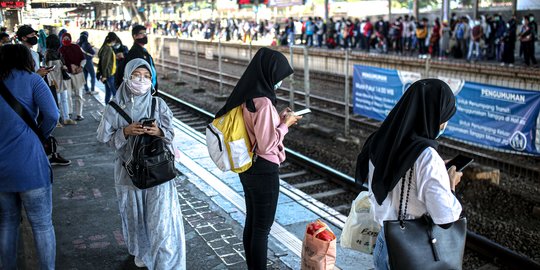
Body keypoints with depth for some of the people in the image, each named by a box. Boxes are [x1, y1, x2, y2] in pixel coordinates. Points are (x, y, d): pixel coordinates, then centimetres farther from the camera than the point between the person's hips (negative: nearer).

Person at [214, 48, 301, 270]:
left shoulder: (246, 96, 3)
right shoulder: (263, 102, -24)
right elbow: (267, 144, -24)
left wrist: (279, 118, 6)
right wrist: (285, 124, -12)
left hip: (248, 167, 9)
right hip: (264, 170, -9)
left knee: (251, 223, 21)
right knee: (262, 228, 5)